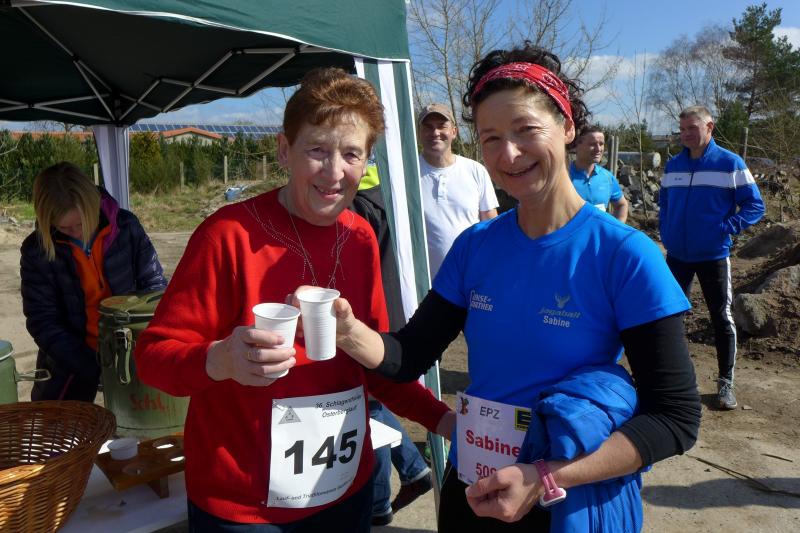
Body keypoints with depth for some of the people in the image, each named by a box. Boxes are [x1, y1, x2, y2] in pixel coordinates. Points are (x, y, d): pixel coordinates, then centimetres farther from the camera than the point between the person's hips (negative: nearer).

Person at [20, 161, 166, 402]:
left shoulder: (126, 226, -10)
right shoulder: (36, 251, -10)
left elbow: (154, 283, -3)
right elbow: (43, 323, -9)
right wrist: (94, 368, -20)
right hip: (70, 362, 0)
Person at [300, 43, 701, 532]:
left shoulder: (625, 255, -16)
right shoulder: (474, 247, -4)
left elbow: (675, 416, -16)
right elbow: (409, 357, -2)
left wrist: (546, 480, -25)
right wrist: (350, 331, -23)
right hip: (468, 493, 4)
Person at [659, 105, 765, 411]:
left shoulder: (731, 163, -6)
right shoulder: (673, 165, 6)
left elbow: (755, 206, -5)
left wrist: (727, 228, -15)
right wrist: (664, 232, 5)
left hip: (713, 256, -4)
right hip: (676, 256, 4)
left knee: (722, 318, 3)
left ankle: (725, 383, 14)